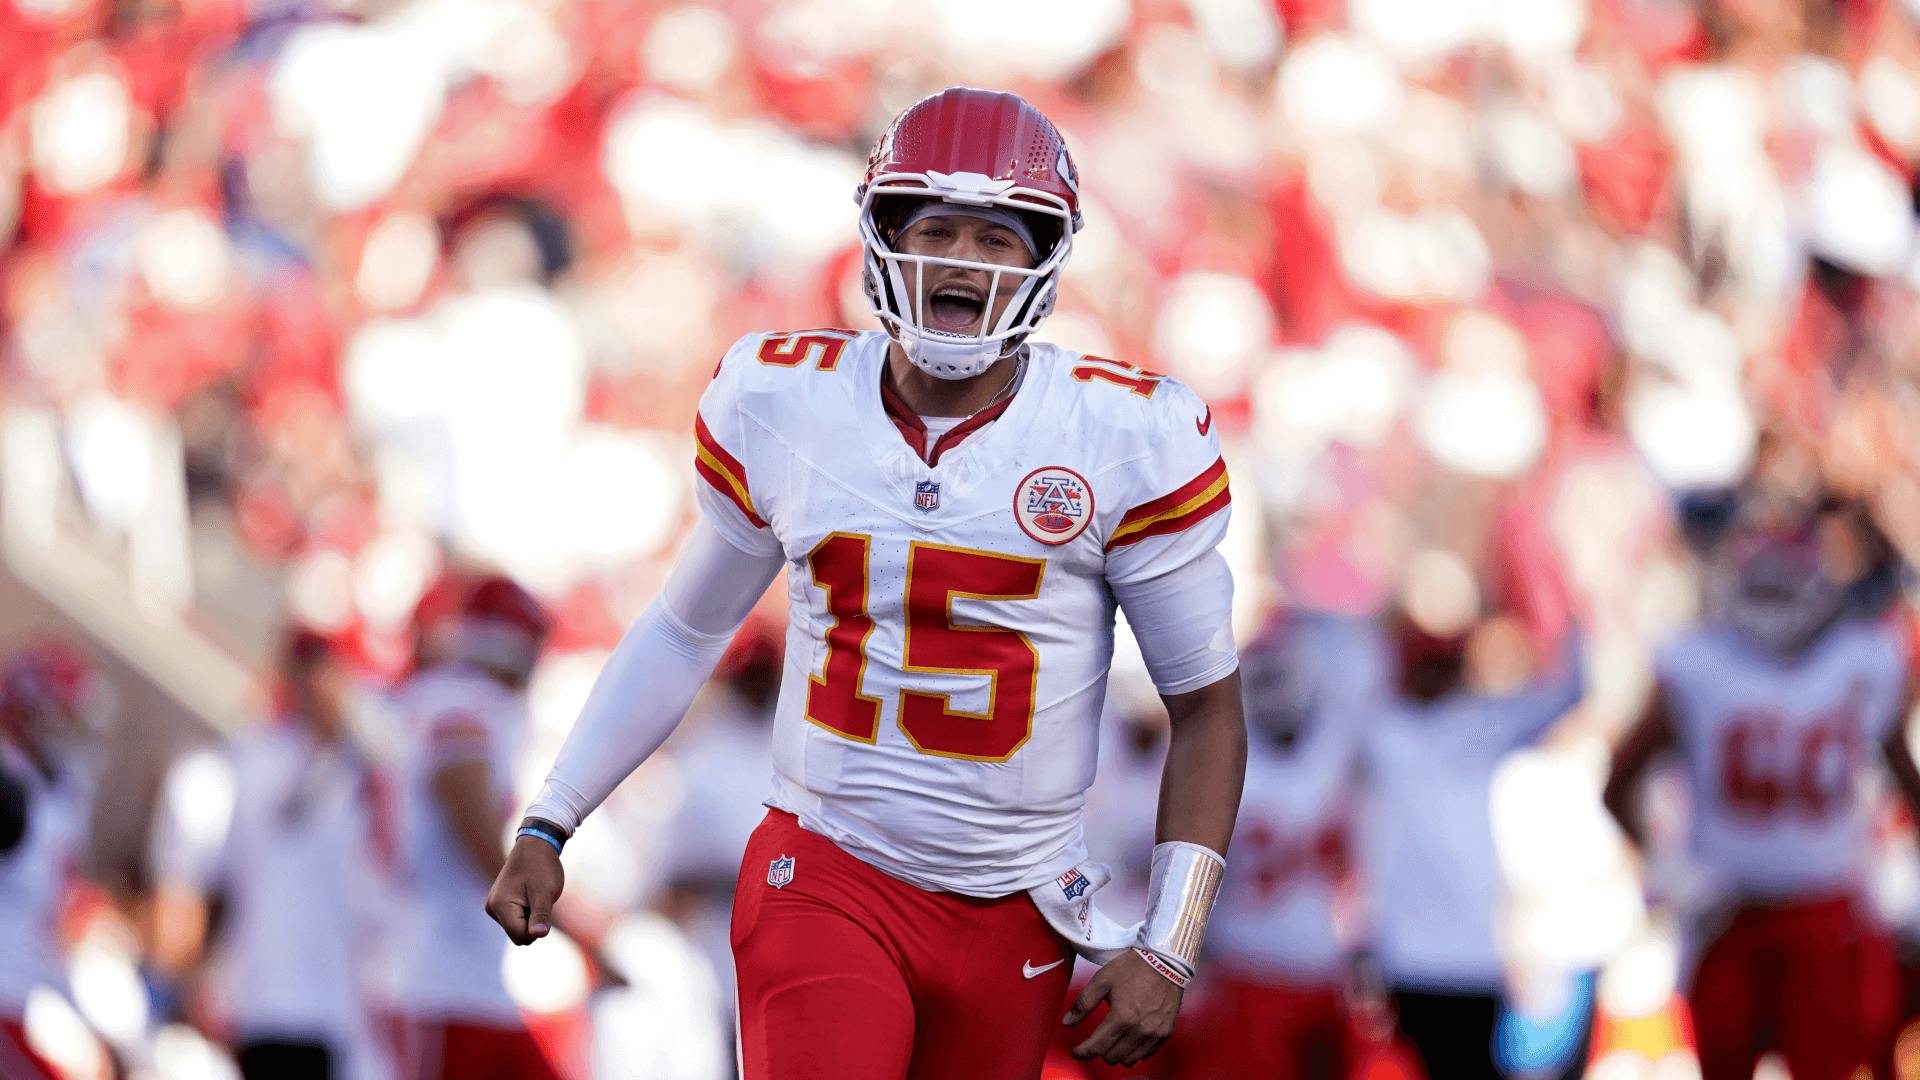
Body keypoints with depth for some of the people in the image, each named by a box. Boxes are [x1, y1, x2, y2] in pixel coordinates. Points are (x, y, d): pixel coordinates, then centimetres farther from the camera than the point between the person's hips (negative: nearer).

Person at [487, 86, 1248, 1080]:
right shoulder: (782, 406, -1)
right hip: (826, 881, 0)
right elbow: (685, 632, 15)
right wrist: (545, 828, 11)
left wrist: (1166, 951, -4)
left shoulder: (1124, 439, -7)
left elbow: (1206, 705, 1)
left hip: (1012, 918, 0)